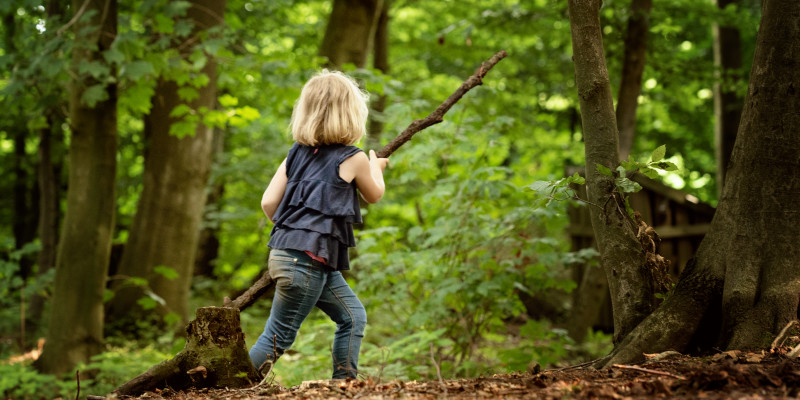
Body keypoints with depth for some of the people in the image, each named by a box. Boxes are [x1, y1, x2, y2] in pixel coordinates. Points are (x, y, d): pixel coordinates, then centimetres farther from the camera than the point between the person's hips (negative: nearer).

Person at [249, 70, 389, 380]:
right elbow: (374, 195, 15)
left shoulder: (296, 153, 11)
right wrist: (376, 167, 35)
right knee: (279, 337, 0)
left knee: (353, 316, 14)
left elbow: (268, 202, 6)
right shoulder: (353, 158, -5)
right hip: (306, 261, -8)